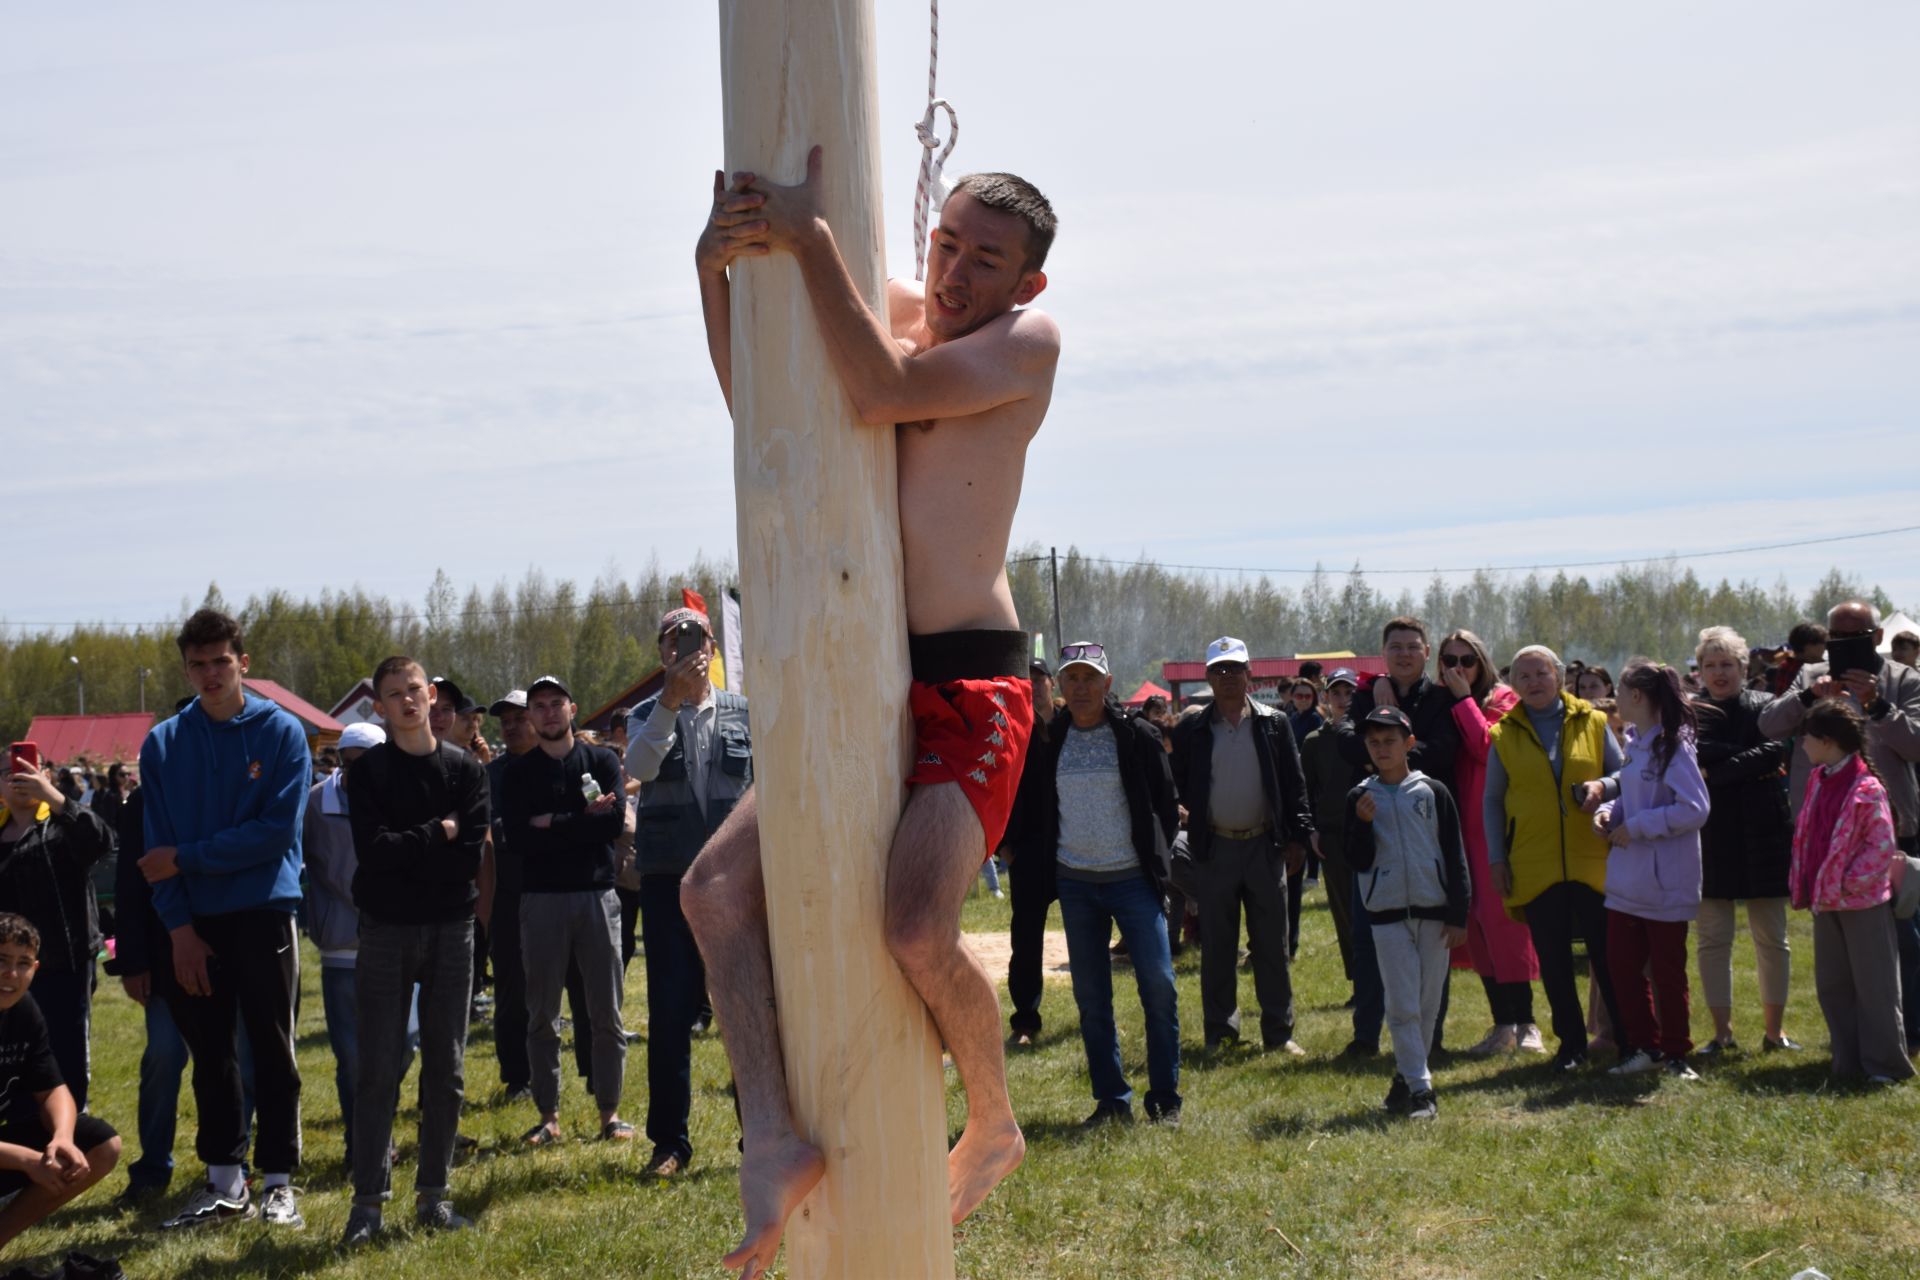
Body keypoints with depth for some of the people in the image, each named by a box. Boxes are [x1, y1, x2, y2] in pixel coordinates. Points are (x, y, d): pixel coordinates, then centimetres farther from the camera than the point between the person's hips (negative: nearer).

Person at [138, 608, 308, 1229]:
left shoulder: (282, 733, -4)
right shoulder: (163, 744, 5)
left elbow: (277, 831, -12)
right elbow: (158, 845, 2)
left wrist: (186, 858, -12)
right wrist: (178, 926, -8)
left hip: (263, 914, -3)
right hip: (195, 922, 3)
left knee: (272, 1051, 2)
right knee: (209, 1053, 9)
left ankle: (278, 1183, 7)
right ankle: (224, 1182, 18)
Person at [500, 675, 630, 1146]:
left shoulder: (601, 761, 7)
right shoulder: (518, 772, 7)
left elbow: (614, 821, -9)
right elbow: (517, 837, -8)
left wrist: (553, 824, -10)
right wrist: (583, 821, -11)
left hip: (597, 895, 0)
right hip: (541, 899, 0)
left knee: (607, 1013, 1)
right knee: (542, 1015, 4)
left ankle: (610, 1112, 7)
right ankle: (548, 1116, 10)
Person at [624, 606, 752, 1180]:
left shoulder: (744, 714, 8)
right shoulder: (648, 716, 6)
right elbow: (639, 766, -16)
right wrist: (670, 701, -26)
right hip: (668, 880, 0)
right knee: (670, 1011, 0)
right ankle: (669, 1142, 8)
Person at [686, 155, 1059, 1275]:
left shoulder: (1027, 342, -6)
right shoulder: (895, 309, 14)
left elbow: (884, 395, -21)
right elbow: (759, 409, 15)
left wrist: (811, 239, -20)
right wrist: (716, 270, 2)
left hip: (971, 688, -7)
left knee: (919, 929, -25)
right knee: (718, 884, -5)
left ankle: (995, 1126, 2)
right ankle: (776, 1141, -9)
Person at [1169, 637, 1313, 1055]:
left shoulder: (1274, 724, 4)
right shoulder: (1192, 730, 3)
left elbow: (1294, 785, 4)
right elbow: (1179, 786, 7)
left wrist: (1298, 836, -1)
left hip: (1264, 846, 0)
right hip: (1214, 848, 0)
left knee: (1272, 945, 4)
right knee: (1217, 947, 5)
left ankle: (1279, 1031, 10)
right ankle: (1220, 1032, 13)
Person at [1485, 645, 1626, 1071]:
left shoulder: (1593, 723, 5)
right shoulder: (1504, 734, 7)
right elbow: (1492, 802, 11)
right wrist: (1496, 859, 4)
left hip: (1593, 861, -1)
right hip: (1534, 867, 1)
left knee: (1608, 955, 0)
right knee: (1553, 960, 5)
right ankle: (1571, 1044, 14)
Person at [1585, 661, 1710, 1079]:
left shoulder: (1672, 746, -16)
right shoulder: (1634, 743, 11)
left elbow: (1694, 809, -22)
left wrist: (1635, 827, -19)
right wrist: (1606, 809, 0)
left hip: (1665, 882, -8)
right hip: (1627, 880, 8)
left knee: (1667, 971, 3)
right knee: (1621, 966, 9)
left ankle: (1675, 1054, 15)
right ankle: (1644, 1047, 20)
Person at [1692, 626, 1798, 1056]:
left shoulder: (1765, 707, 4)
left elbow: (1777, 750, -13)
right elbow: (1696, 754, -11)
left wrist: (1718, 772, -17)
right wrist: (1752, 761, -14)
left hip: (1762, 836, 0)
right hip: (1709, 838, 1)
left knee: (1771, 938, 4)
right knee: (1712, 939, 1)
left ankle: (1774, 1029, 12)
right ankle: (1722, 1032, 8)